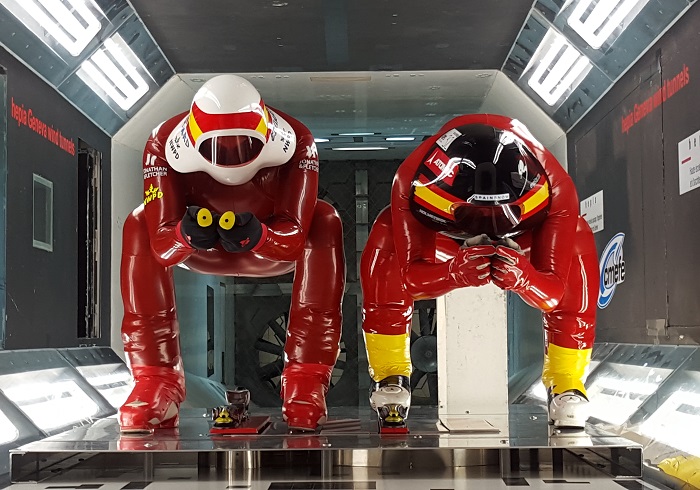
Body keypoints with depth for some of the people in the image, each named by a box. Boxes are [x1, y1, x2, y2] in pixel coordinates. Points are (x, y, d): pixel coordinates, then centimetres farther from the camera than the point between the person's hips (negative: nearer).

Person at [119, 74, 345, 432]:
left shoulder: (296, 143, -28)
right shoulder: (164, 145, -27)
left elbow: (296, 234, -31)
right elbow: (161, 245, -30)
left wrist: (258, 235, -52)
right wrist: (184, 234, -53)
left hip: (272, 242, 0)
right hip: (200, 251, 1)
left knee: (324, 222, -31)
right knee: (140, 226, -27)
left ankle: (306, 382, -29)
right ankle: (155, 382, -24)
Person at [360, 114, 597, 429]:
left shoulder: (554, 187, -38)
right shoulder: (411, 182, -40)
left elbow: (557, 294, -33)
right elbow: (406, 279, -34)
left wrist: (523, 278, -58)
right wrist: (456, 272, -57)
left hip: (521, 253, 1)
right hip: (444, 238, 0)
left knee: (577, 241, -31)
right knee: (386, 239, -32)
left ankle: (566, 384, -16)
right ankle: (389, 377, -16)